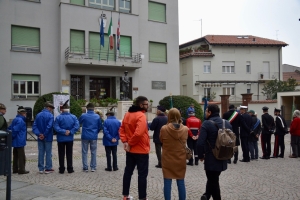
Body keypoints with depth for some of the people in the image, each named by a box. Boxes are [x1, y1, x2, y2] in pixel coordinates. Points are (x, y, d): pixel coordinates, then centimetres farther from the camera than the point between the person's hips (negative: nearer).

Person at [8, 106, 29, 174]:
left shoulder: (15, 119, 12)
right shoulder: (20, 120, -17)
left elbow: (9, 128, 15)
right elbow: (15, 129, -24)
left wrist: (12, 137, 13)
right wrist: (12, 136, -11)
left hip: (15, 141, 10)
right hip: (19, 141, -10)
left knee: (16, 156, 16)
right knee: (21, 156, -1)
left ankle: (15, 169, 24)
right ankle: (21, 170, 3)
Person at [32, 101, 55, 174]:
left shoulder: (38, 115, 5)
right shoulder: (50, 115, -11)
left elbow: (34, 126, -2)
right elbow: (49, 126, -21)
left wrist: (39, 134, -9)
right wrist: (44, 135, -13)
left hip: (40, 138, 5)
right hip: (48, 138, -5)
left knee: (41, 153, 11)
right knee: (48, 153, 5)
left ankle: (41, 169, 16)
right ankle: (48, 168, 10)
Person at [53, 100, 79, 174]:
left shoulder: (58, 117, -9)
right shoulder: (73, 117, -3)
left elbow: (56, 127, -17)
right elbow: (76, 126, -12)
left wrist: (63, 131, -15)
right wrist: (70, 132, -13)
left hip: (61, 139, -2)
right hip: (70, 138, 2)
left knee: (61, 154, 8)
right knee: (69, 154, 10)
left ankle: (61, 169, 11)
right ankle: (70, 169, 13)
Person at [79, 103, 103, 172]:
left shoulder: (83, 116, -8)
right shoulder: (97, 116, -3)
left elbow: (79, 122, 10)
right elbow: (100, 127, 5)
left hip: (85, 136, -1)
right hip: (94, 137, 1)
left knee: (84, 152, 8)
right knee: (93, 152, 11)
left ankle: (85, 167, 10)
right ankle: (93, 167, 15)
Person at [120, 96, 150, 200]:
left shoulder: (127, 114, 8)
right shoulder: (141, 116, -19)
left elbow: (122, 129, 9)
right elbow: (138, 133, -30)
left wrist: (125, 141, -1)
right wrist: (130, 143, -17)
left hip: (130, 150, 8)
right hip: (141, 150, -8)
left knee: (128, 171, 16)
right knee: (142, 174, 2)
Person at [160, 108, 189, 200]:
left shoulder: (164, 128, -13)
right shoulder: (185, 129, -7)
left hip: (167, 160, -2)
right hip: (181, 160, 2)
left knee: (167, 183, 6)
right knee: (181, 183, 11)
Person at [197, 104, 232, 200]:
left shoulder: (206, 124, -15)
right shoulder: (227, 123, 5)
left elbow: (200, 143, -22)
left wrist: (201, 155, -6)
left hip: (211, 158, -6)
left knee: (213, 181, 8)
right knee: (214, 179, 23)